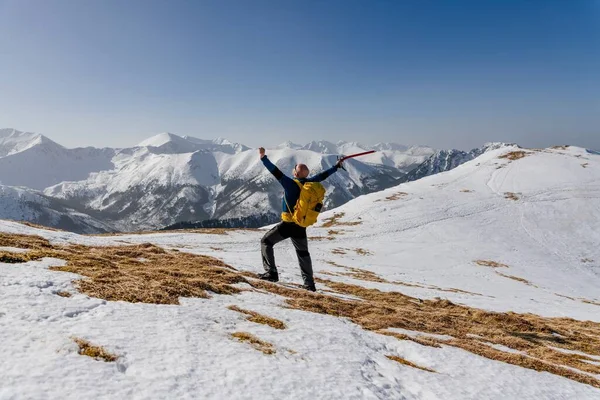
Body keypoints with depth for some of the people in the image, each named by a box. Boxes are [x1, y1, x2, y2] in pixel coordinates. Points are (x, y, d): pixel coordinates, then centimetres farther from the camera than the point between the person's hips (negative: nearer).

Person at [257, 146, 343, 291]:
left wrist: (263, 158, -19)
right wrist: (336, 166, 27)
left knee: (266, 242, 9)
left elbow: (276, 172, -20)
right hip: (301, 226, 6)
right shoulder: (310, 183, 0)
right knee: (303, 253, 19)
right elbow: (323, 175, 13)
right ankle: (309, 283, 19)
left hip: (287, 224, -6)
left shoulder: (291, 184, -16)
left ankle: (271, 273, 0)